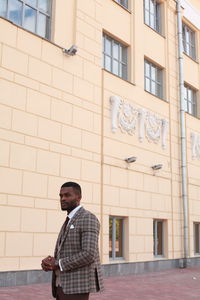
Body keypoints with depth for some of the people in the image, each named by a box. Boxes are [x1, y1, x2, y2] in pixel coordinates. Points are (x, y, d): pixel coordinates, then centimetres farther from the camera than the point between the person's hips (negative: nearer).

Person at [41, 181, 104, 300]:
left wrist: (58, 264, -14)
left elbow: (89, 254, -22)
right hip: (65, 284, 10)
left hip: (78, 283, -10)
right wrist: (48, 262, -4)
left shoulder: (88, 218, -12)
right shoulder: (69, 223, 20)